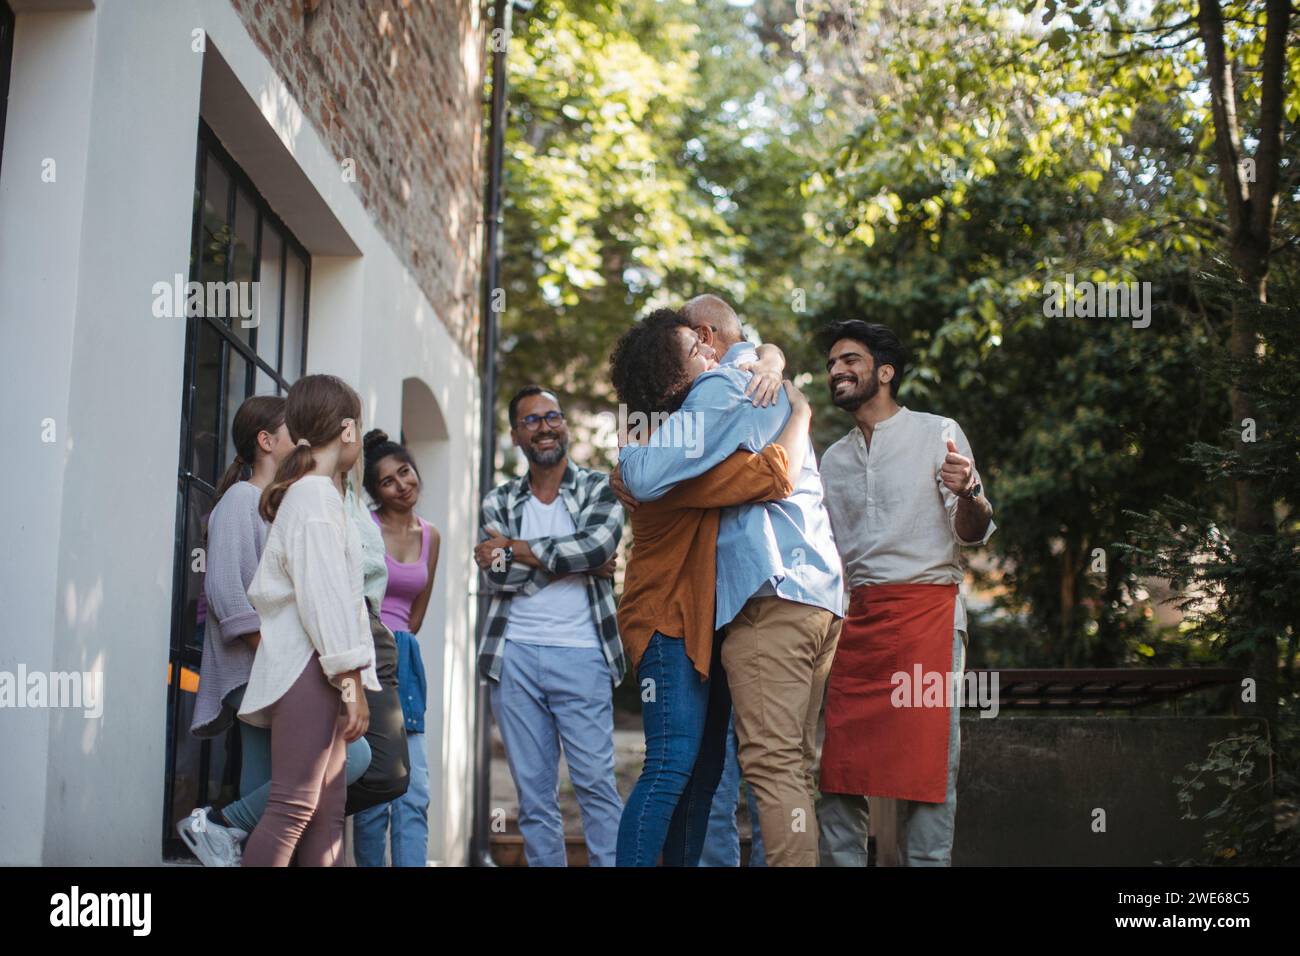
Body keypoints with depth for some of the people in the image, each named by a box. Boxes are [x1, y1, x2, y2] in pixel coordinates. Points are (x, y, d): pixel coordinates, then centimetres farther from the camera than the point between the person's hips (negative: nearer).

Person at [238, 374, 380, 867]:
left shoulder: (304, 493, 21)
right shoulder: (318, 497, -9)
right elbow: (326, 599, -17)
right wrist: (351, 683, -17)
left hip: (314, 671, 10)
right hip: (310, 671, -10)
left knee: (326, 808, 7)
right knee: (294, 807, -12)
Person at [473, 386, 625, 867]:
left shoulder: (599, 488, 5)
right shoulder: (499, 502, 12)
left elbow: (598, 544, -15)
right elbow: (494, 576, -4)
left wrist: (514, 549, -9)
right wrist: (576, 565, -10)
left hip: (580, 654, -3)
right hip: (515, 656, 3)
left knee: (596, 782, -4)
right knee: (533, 790, 6)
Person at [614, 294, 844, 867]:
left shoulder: (722, 387, -4)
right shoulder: (777, 388, 26)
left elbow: (645, 479, -11)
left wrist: (626, 447, 9)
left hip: (772, 593, -9)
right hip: (822, 595, 10)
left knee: (771, 763, -12)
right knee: (794, 764, 9)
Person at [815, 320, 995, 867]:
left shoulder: (938, 433, 5)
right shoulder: (833, 459, 19)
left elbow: (973, 535, -2)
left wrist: (969, 493, -22)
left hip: (926, 610, -5)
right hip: (856, 619, 5)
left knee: (925, 766, -8)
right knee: (839, 763, -2)